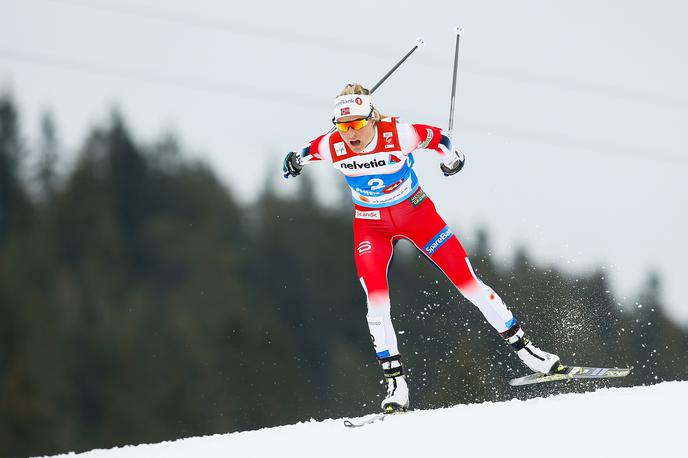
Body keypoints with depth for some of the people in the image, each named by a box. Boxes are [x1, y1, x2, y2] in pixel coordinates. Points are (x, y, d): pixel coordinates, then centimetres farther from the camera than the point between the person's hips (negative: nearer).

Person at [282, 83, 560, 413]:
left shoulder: (398, 136, -27)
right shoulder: (332, 147, -20)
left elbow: (438, 138, -9)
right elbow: (308, 150, 5)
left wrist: (451, 159, -14)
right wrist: (296, 160, -6)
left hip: (416, 212, -1)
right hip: (371, 224, 2)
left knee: (467, 281, -2)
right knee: (376, 300, -15)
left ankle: (522, 347, 11)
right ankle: (395, 383, -6)